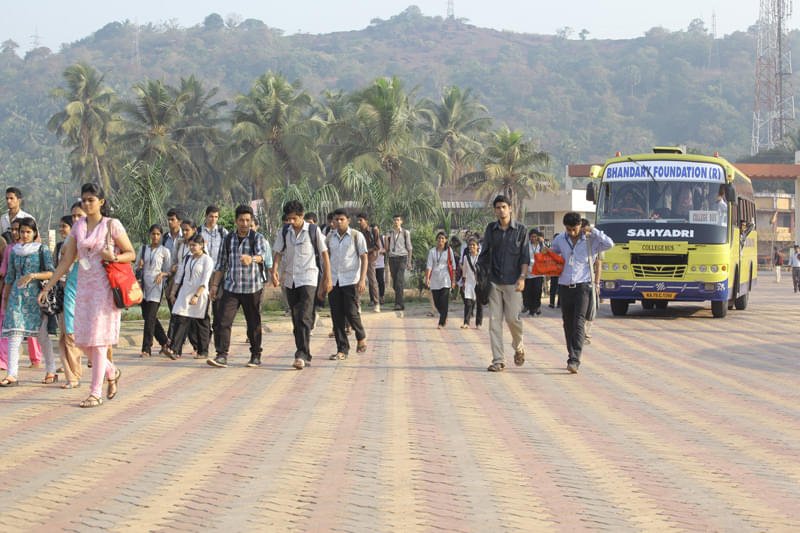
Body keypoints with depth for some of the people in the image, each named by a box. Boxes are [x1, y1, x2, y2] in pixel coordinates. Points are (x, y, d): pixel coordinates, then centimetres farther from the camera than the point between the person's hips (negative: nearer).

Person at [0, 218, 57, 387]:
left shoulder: (42, 250, 1)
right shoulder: (15, 251, 12)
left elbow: (51, 273, -8)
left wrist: (33, 275, -22)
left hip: (37, 296, -3)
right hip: (17, 296, 3)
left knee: (42, 334, 3)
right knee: (14, 334, -9)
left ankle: (51, 371, 18)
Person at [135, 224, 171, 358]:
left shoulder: (164, 251, 3)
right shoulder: (143, 249, 12)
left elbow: (169, 271, 7)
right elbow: (137, 268, 17)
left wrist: (163, 274, -14)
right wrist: (139, 267, -6)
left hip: (156, 286, -4)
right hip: (143, 285, 4)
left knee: (150, 317, -10)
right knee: (146, 316, 6)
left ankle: (146, 348, -7)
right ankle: (165, 341, 23)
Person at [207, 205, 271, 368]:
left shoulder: (258, 238, -2)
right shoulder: (228, 239, 9)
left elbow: (262, 255, -23)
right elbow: (221, 264, 16)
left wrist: (251, 259, -45)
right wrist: (214, 285, 9)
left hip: (252, 288, -2)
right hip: (231, 287, 3)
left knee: (254, 324, 5)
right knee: (224, 321, -10)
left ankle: (256, 356, 19)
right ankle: (222, 356, -11)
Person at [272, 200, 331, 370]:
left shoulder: (313, 230, -3)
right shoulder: (284, 232, 7)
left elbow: (324, 254, 2)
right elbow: (279, 253, 5)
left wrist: (328, 279, 1)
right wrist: (274, 271, -14)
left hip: (308, 279, -5)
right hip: (290, 279, 5)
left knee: (304, 318, -17)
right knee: (296, 320, 8)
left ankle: (301, 355, -21)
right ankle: (306, 356, 17)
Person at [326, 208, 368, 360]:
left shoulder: (356, 236, -1)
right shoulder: (329, 238, 10)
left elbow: (364, 258, -3)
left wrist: (362, 280, -13)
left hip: (350, 280, -4)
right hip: (334, 280, 4)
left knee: (351, 312, -10)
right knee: (337, 315, 0)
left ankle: (361, 337, 20)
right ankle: (342, 349, 5)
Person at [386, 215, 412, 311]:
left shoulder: (405, 233, 4)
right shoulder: (390, 233, 14)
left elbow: (409, 248, 5)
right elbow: (387, 249, 14)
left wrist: (409, 262, 0)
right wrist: (386, 239, -2)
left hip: (402, 257, -4)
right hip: (392, 258, 4)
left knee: (399, 281, -18)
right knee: (395, 282, 4)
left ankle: (399, 303, -23)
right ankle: (401, 303, 14)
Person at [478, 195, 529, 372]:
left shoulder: (520, 230, 2)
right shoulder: (491, 229, 9)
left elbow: (525, 257, 0)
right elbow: (484, 254, 15)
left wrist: (522, 277, -11)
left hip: (512, 282, -2)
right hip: (494, 281, 2)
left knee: (512, 318, -6)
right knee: (494, 320, -2)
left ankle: (518, 347, 24)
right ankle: (498, 361, 0)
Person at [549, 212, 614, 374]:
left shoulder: (590, 240, -1)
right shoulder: (560, 240, 9)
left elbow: (609, 244, -17)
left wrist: (592, 230, -14)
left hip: (582, 286, -4)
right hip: (564, 287, 4)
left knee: (579, 322, -15)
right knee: (568, 324, 8)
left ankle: (574, 360, -22)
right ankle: (572, 356, 22)